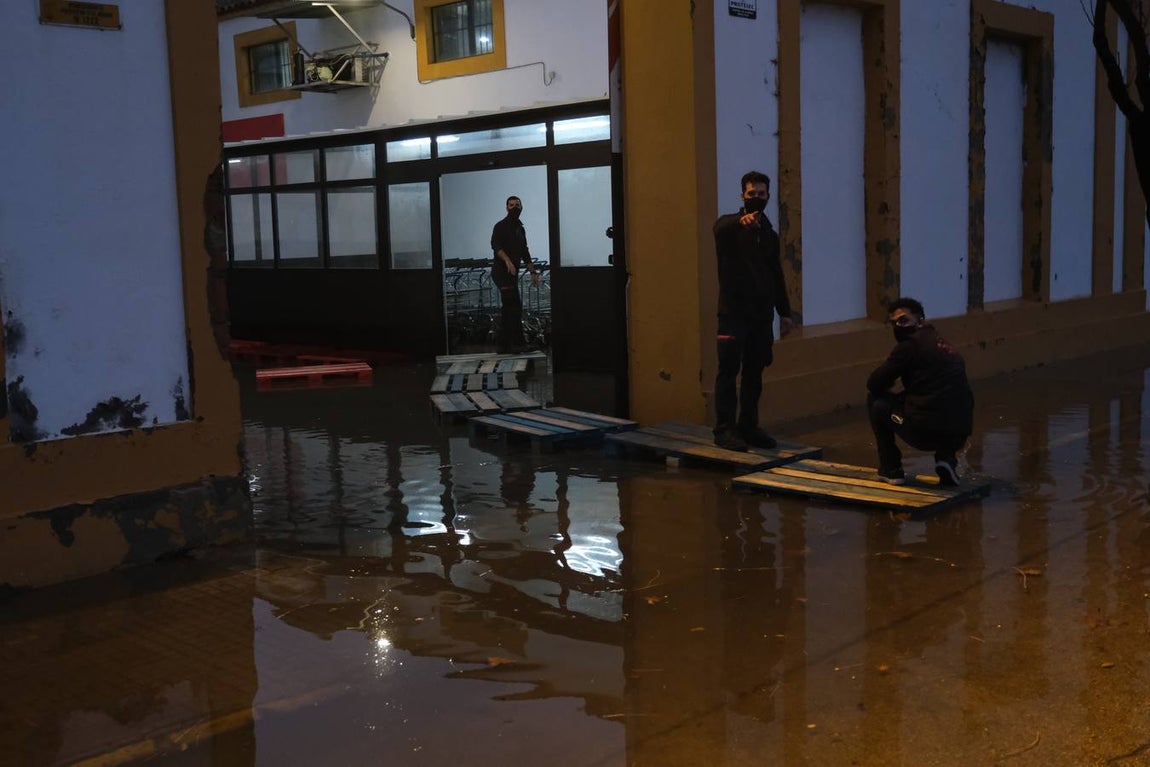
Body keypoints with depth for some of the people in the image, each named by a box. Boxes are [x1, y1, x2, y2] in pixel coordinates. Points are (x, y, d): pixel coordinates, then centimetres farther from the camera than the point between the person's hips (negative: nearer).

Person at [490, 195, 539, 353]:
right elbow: (496, 245, -21)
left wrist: (533, 271, 21)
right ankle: (517, 342, -17)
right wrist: (507, 260, -36)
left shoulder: (520, 229, 21)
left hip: (512, 273, 9)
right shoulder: (501, 226, -5)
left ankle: (504, 346, 11)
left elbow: (525, 253, 27)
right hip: (501, 271, -9)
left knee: (507, 309, 8)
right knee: (515, 306, -16)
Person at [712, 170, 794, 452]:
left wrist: (784, 312, 14)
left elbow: (776, 275, 20)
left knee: (754, 373, 7)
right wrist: (741, 221, -51)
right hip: (734, 312, -5)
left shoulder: (769, 234, 16)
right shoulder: (730, 226, -2)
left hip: (761, 313, 5)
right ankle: (724, 429, -4)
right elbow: (720, 228, -29)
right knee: (729, 371, -6)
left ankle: (748, 426, 15)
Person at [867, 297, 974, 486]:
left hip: (924, 432, -7)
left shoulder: (911, 343, -1)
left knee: (876, 400, 15)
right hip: (959, 436, 7)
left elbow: (874, 384, 2)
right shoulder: (945, 346, 22)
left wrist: (888, 385, 23)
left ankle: (891, 470, 15)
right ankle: (946, 458, 13)